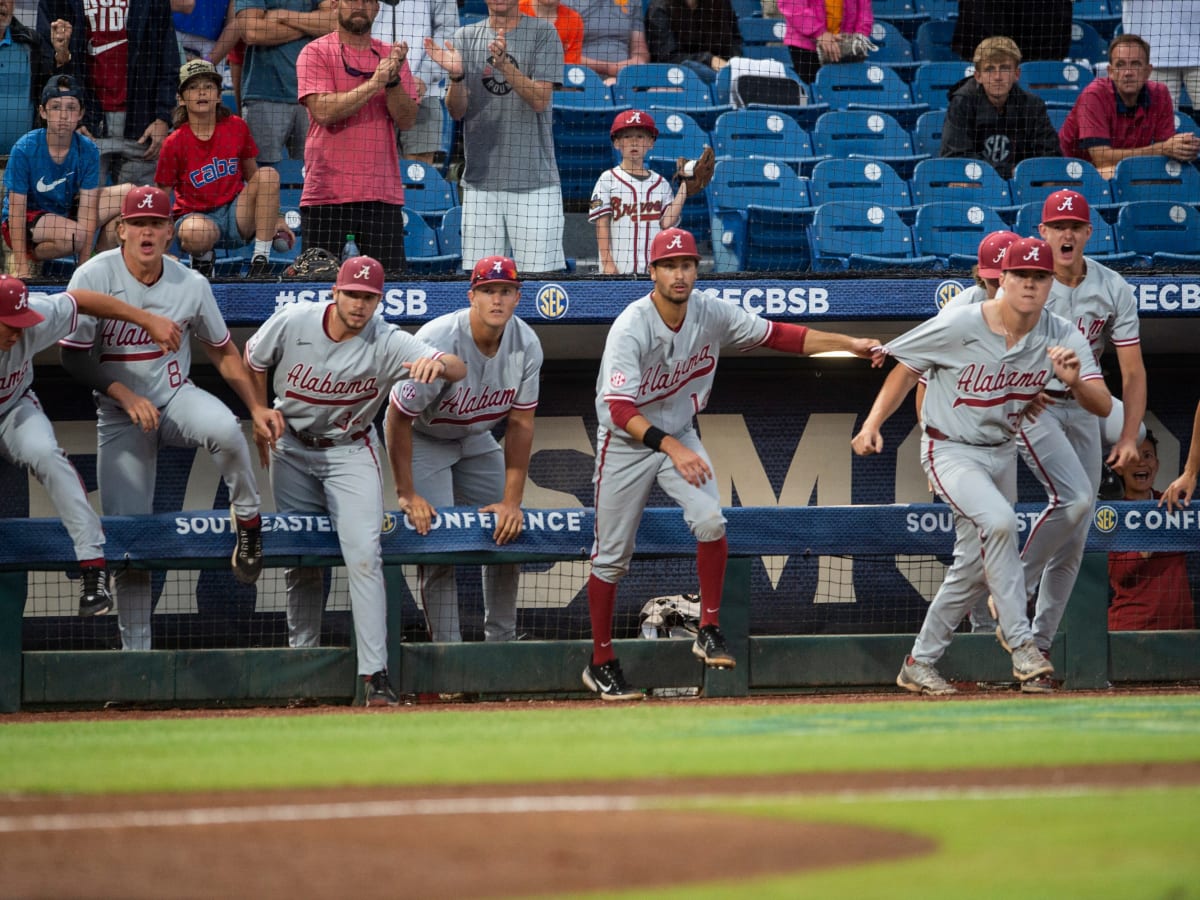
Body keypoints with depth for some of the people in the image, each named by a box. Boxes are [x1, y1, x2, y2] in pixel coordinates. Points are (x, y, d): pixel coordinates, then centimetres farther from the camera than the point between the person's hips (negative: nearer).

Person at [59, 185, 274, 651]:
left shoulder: (190, 284, -6)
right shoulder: (94, 277, -13)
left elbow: (222, 351, 7)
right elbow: (73, 356, -11)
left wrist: (256, 407, -1)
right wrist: (126, 395, -21)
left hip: (176, 398, 1)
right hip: (119, 416, -1)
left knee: (224, 429, -36)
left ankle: (247, 518, -8)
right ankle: (135, 653, 6)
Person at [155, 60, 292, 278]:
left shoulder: (236, 127, 0)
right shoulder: (174, 144, -9)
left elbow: (253, 175, 13)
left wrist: (274, 218, 9)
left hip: (237, 217, 4)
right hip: (195, 215, -4)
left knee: (268, 175, -21)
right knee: (196, 233, -41)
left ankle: (260, 259, -18)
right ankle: (202, 260, 0)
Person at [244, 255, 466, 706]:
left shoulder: (386, 343, -23)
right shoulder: (292, 322, -17)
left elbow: (458, 368, -35)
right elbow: (252, 361, 4)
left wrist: (438, 364, -57)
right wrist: (261, 415, -3)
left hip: (350, 452, -2)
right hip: (292, 448, 2)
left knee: (363, 553, -17)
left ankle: (375, 674, -21)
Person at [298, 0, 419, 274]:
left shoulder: (390, 56, 14)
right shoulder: (316, 53, 2)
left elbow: (406, 120, 5)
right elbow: (323, 111, -13)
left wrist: (393, 80, -12)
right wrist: (375, 83, -16)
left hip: (383, 196, 3)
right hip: (328, 194, -3)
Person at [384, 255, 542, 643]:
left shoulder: (526, 345, -16)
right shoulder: (438, 342, -33)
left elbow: (520, 424, -11)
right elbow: (399, 418, -26)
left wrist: (512, 501, -14)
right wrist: (406, 494, -24)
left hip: (476, 439, 6)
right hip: (423, 438, -6)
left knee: (509, 530, 3)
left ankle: (501, 641, 17)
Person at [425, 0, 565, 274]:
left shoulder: (543, 33, 1)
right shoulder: (465, 37, 10)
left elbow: (540, 100, -9)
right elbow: (457, 112, 4)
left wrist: (505, 66, -24)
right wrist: (456, 75, -17)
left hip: (534, 182, -3)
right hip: (481, 181, 3)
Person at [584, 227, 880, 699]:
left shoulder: (711, 313, -12)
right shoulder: (631, 328, -28)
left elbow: (778, 335, -6)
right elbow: (621, 410, -35)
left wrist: (849, 344, -14)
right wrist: (672, 448, -46)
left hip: (679, 434, 4)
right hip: (626, 442, -4)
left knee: (710, 521, -20)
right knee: (612, 555, 3)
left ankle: (709, 632, -5)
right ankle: (601, 663, 16)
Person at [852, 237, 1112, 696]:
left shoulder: (1063, 338, -13)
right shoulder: (957, 327, -21)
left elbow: (1103, 407, -20)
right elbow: (906, 370, -7)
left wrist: (1075, 381, -41)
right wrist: (872, 423, -16)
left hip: (1002, 453, 6)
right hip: (950, 450, -5)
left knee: (972, 566, 12)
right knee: (999, 519, -31)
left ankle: (920, 664, 28)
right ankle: (1021, 643, -27)